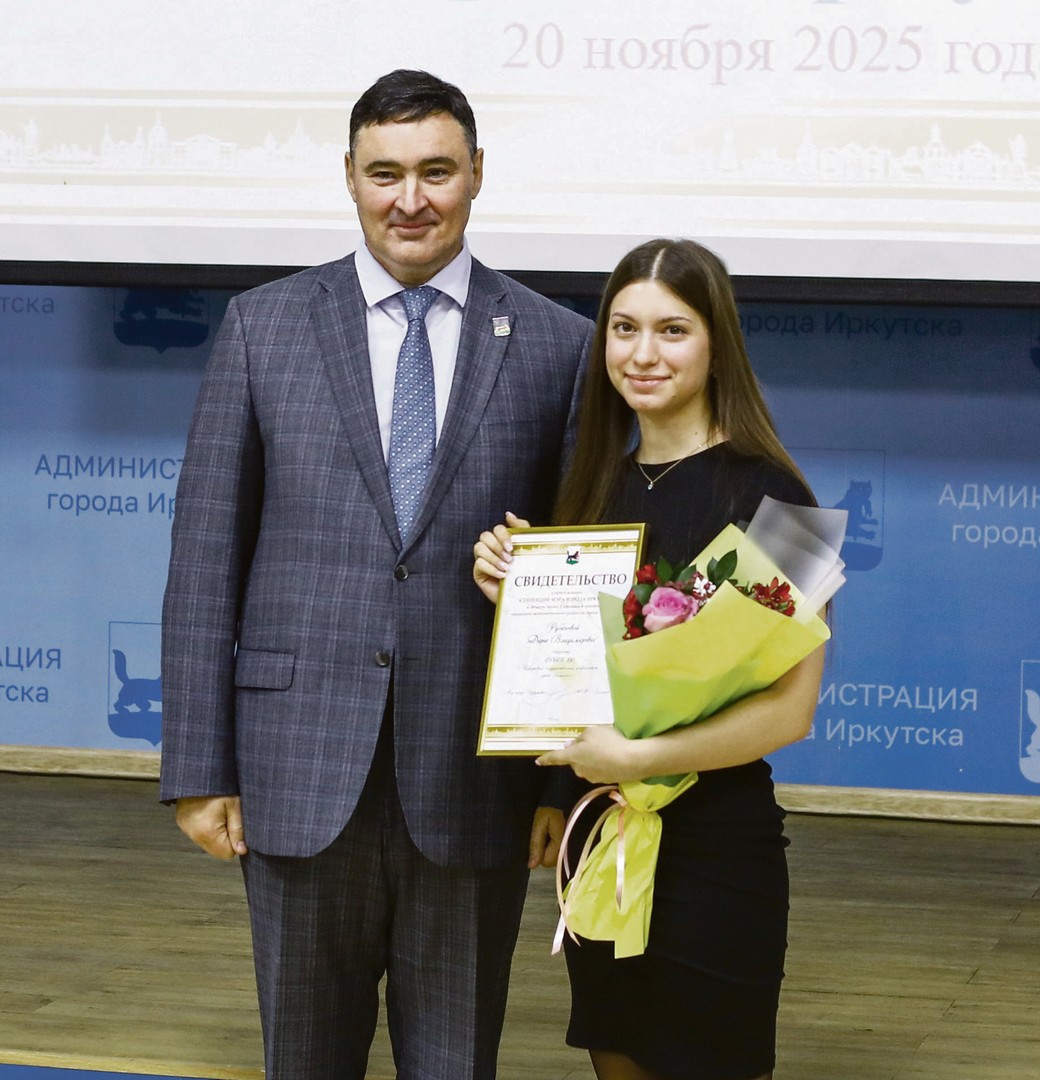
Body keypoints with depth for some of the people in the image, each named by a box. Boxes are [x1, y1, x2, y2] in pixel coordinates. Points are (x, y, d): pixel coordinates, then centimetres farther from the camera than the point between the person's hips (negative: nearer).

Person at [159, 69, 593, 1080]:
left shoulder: (554, 344, 3)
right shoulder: (262, 325, 4)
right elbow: (206, 554, 3)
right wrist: (199, 766, -2)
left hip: (473, 773, 0)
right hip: (299, 761, 0)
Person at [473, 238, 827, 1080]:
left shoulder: (763, 491, -14)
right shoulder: (604, 484, 8)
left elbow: (790, 708, -18)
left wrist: (639, 756, -23)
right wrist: (512, 592, 0)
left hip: (714, 844, -7)